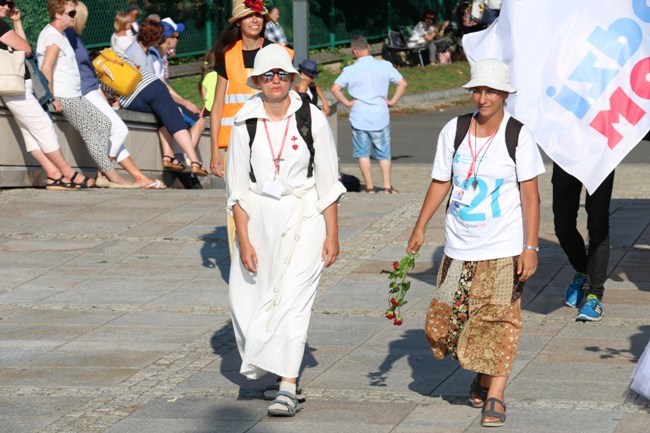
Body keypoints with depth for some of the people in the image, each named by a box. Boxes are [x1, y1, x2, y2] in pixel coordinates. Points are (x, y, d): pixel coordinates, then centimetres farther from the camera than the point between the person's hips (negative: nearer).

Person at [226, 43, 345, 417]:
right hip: (258, 217, 2)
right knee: (248, 299, 3)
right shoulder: (245, 123, -2)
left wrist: (332, 235, -3)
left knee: (293, 298, -12)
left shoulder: (312, 119, -5)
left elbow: (328, 183, 0)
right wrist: (244, 239, -6)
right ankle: (257, 363, 33)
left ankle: (288, 388, -12)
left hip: (304, 217, -2)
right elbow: (238, 187, 0)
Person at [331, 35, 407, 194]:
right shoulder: (385, 66, -3)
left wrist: (347, 103, 0)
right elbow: (402, 83, -5)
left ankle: (369, 186, 9)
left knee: (363, 152, 10)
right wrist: (392, 101, 1)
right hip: (380, 117, 1)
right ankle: (387, 186, 7)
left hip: (359, 117, -1)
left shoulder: (350, 70, -5)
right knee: (383, 153, 11)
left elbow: (335, 88, -9)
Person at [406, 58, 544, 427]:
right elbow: (441, 183, 12)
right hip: (460, 248, 4)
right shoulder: (454, 132, 2)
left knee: (500, 323, -5)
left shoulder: (518, 135, -7)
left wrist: (530, 247, -13)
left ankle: (494, 397, 4)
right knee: (444, 322, 3)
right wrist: (420, 228, 8)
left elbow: (530, 195, -8)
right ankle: (481, 375, 28)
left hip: (504, 249, -4)